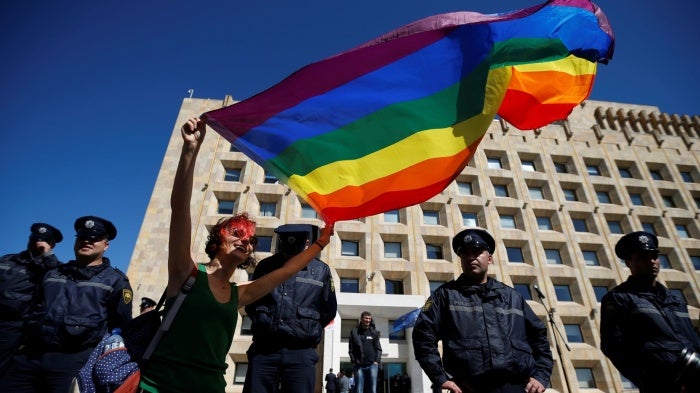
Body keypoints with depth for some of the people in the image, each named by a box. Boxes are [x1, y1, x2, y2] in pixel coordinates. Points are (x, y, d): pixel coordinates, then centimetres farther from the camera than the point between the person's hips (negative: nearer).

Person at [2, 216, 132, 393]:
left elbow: (121, 326, 1)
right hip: (30, 355, 5)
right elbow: (36, 311, 27)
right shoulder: (53, 274, 20)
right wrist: (26, 342, 16)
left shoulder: (115, 281, 2)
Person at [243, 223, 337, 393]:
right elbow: (250, 301, 17)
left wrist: (308, 330, 8)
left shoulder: (321, 270, 2)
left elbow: (329, 310, 9)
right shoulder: (265, 266, 7)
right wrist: (262, 324, 9)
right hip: (263, 349, 2)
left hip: (301, 352, -1)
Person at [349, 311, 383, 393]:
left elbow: (378, 348, 8)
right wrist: (354, 361, -4)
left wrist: (377, 361, -3)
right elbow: (351, 349, 5)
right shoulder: (354, 332, 5)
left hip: (372, 365, 1)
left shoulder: (374, 332, 9)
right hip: (359, 365, -1)